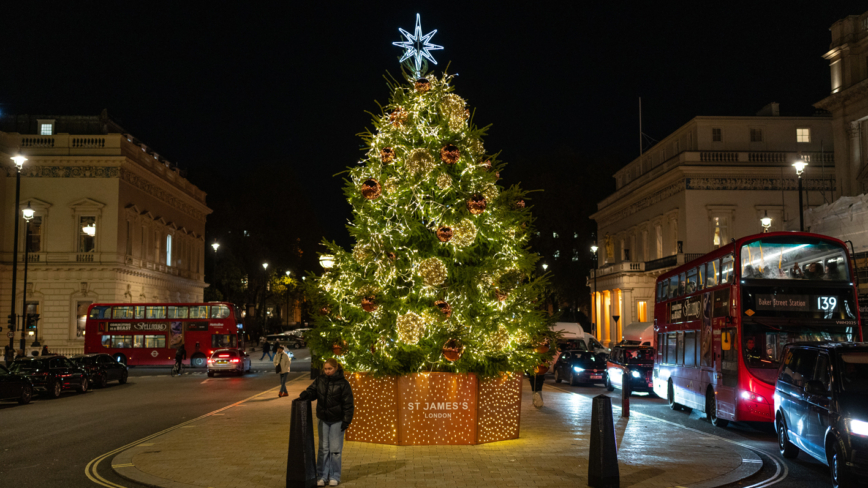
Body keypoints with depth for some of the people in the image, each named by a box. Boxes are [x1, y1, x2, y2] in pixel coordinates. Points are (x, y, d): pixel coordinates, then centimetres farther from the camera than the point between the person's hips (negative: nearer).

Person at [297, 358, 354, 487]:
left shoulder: (343, 383, -11)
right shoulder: (320, 380, 1)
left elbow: (348, 404, -10)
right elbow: (312, 391, 0)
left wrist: (347, 421, -12)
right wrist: (303, 395, -23)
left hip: (337, 421, -4)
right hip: (323, 419, 4)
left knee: (335, 449, 3)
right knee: (323, 449, 8)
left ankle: (334, 477, 15)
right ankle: (321, 476, 16)